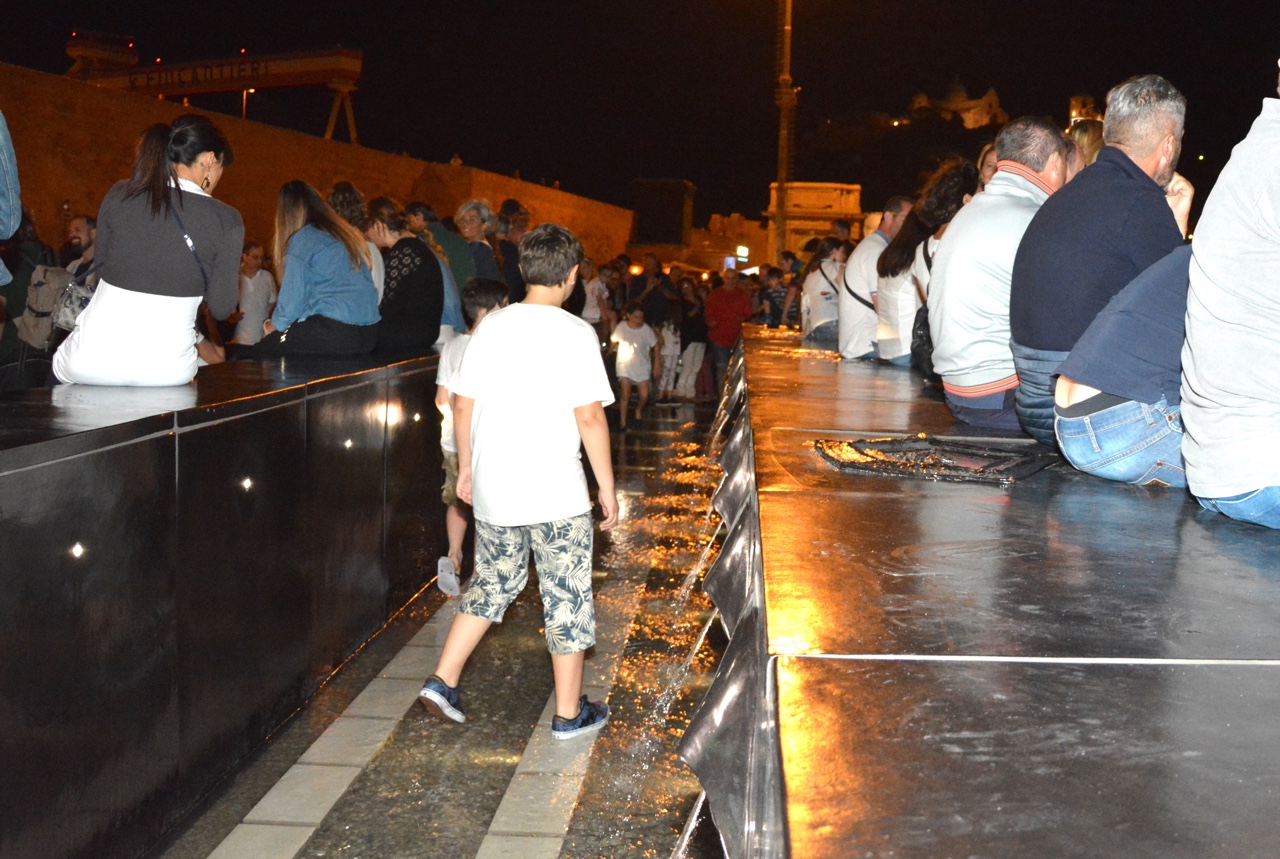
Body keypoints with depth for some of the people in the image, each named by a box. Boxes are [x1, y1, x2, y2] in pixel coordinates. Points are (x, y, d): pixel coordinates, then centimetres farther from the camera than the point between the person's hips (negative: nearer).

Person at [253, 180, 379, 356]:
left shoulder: (301, 239, -3)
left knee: (261, 351, 5)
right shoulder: (349, 234, 18)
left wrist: (273, 326, 17)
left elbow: (292, 297, -3)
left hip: (333, 333, -7)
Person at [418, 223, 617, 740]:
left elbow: (462, 404, 7)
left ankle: (442, 681, 19)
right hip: (556, 493, -5)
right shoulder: (574, 333, -11)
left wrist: (467, 466, 20)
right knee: (567, 599, 8)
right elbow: (589, 417, -13)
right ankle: (569, 713, 18)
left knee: (492, 585, 22)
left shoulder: (490, 327, 3)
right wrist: (607, 485, -5)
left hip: (493, 489, 5)